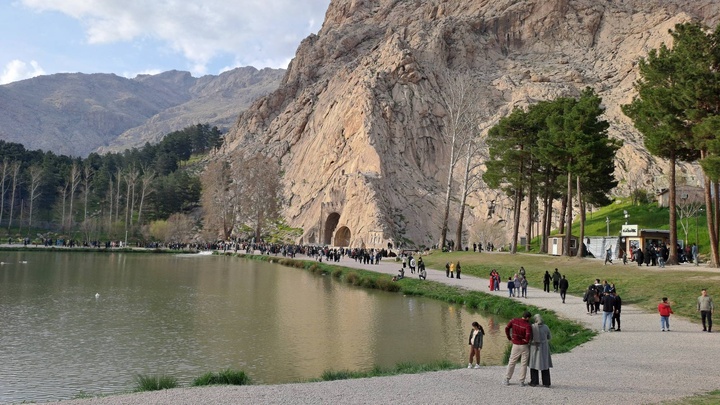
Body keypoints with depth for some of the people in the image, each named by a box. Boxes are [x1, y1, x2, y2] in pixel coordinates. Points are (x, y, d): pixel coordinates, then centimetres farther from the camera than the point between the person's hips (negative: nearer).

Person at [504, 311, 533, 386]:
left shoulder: (514, 321, -4)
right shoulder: (528, 326, -17)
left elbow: (507, 328, -5)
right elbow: (528, 337, -29)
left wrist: (509, 338, 5)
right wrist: (527, 341, -7)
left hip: (515, 345, 3)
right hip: (524, 346, -3)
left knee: (511, 362, 12)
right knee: (523, 364, 8)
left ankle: (507, 380, 12)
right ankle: (522, 382, 8)